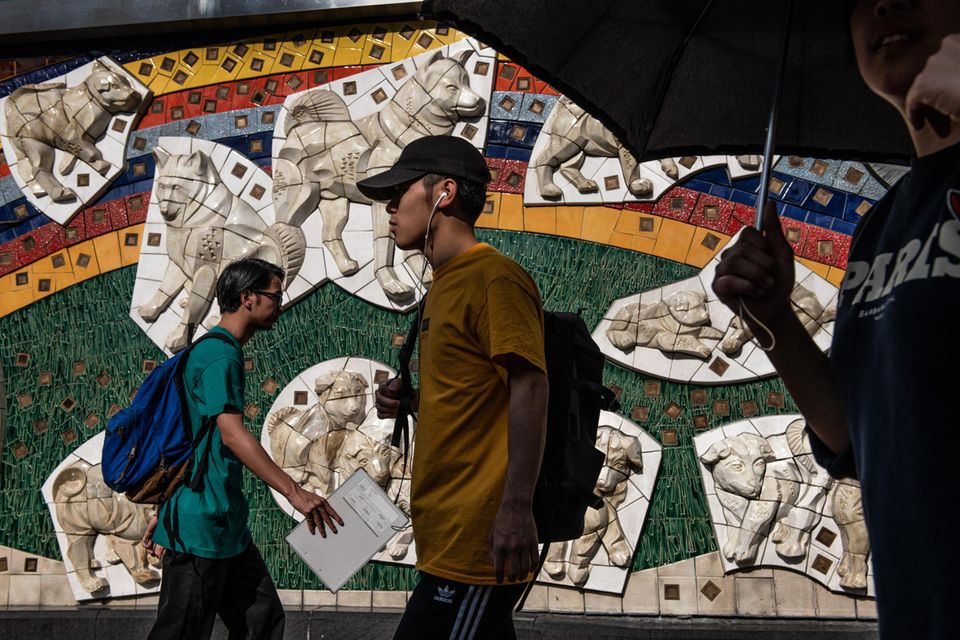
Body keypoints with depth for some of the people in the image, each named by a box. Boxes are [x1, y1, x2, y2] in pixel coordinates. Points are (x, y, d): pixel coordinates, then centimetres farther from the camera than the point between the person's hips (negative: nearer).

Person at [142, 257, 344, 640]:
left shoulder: (210, 351, 19)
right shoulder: (222, 354, -13)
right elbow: (232, 434, -25)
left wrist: (165, 513, 25)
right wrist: (295, 493, -28)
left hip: (227, 527, 10)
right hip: (202, 526, -10)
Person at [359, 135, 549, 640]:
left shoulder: (494, 276, -10)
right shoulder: (446, 284, 19)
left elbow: (528, 388, -17)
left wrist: (517, 508, -24)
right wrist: (408, 399, 7)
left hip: (476, 540, -9)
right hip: (446, 537, 9)